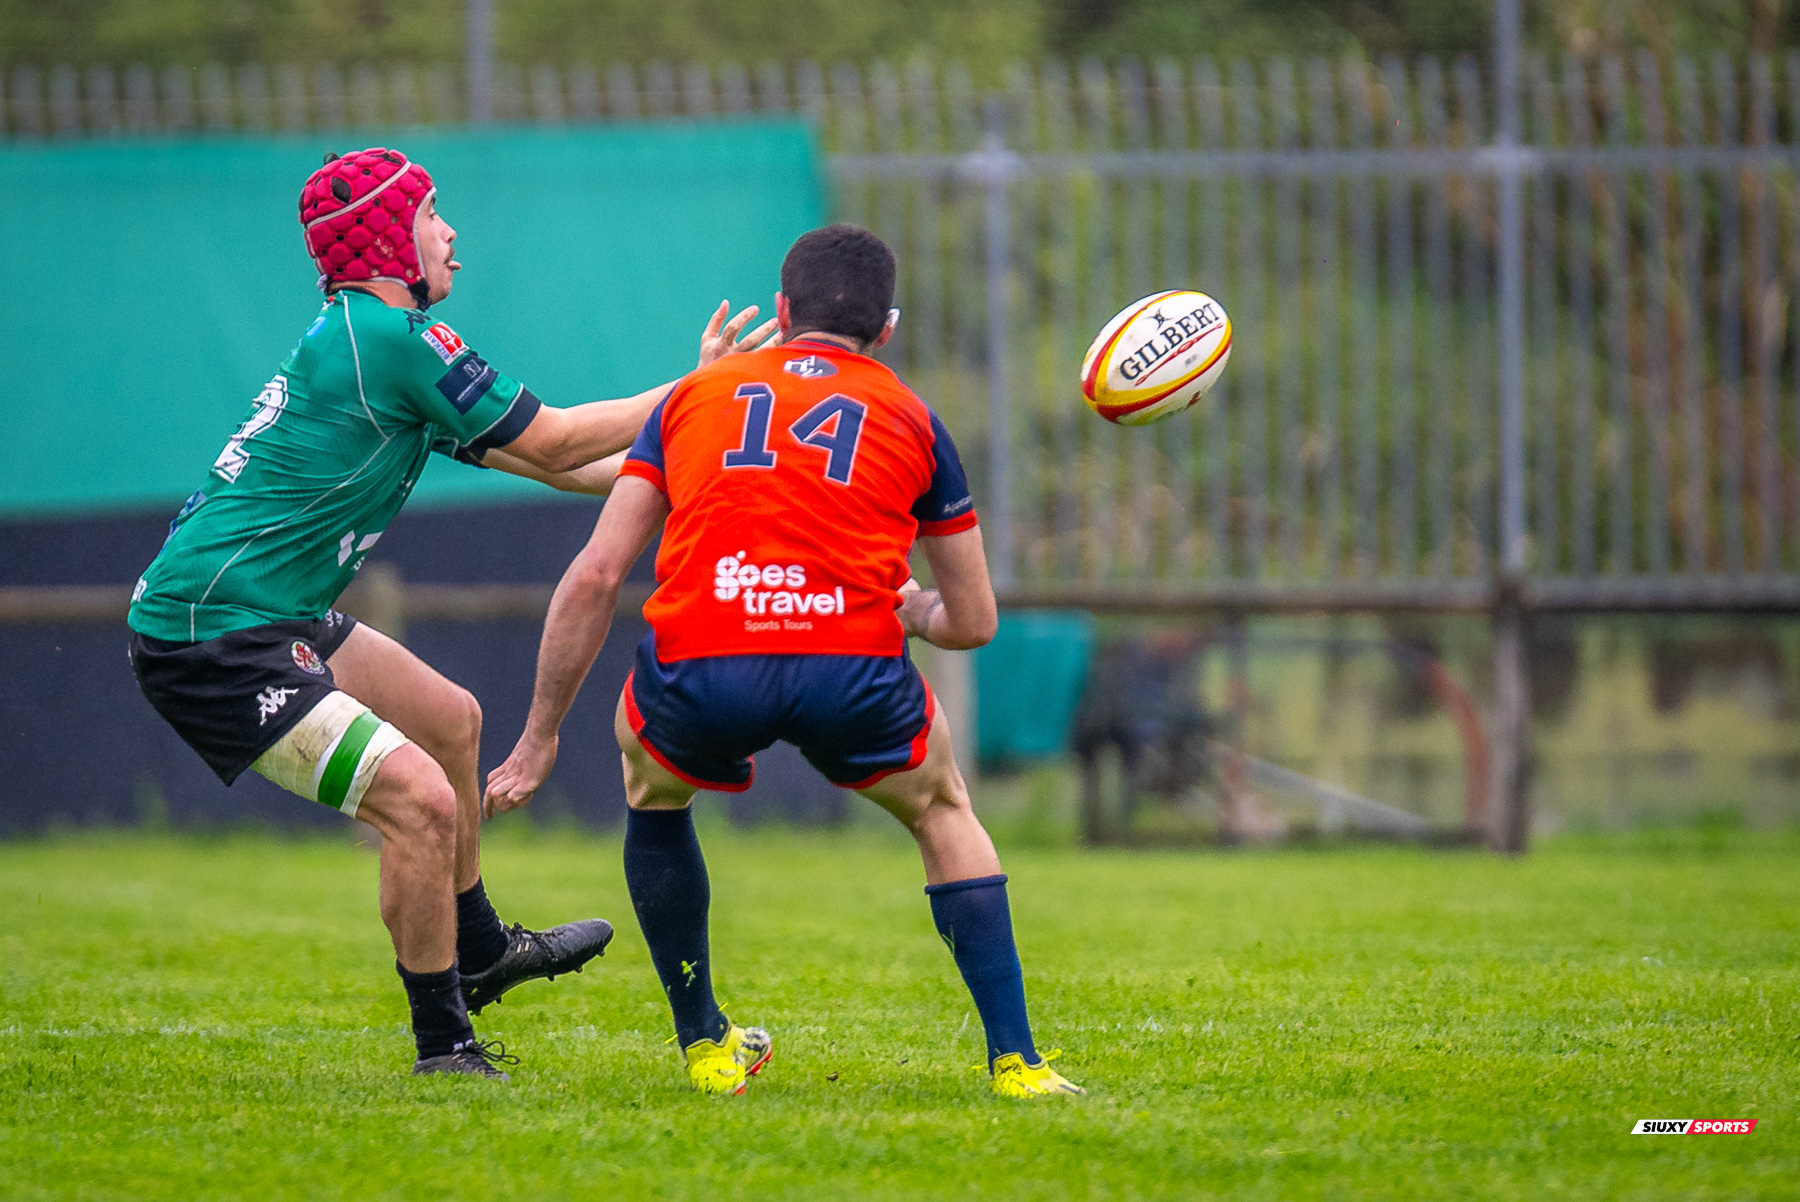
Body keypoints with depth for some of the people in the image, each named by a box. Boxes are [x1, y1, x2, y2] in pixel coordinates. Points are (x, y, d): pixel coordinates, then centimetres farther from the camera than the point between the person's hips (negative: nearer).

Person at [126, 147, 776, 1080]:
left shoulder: (358, 336, 14)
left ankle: (477, 951, 42)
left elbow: (527, 455, 22)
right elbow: (553, 442, -11)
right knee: (418, 798, -19)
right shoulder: (390, 338, -17)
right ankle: (444, 1047, -7)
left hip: (275, 623, 11)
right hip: (213, 635, -11)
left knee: (450, 721, 25)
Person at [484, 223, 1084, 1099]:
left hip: (699, 670, 0)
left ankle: (704, 1046, 35)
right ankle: (1013, 1058, 19)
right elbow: (973, 622, 26)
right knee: (943, 811, 30)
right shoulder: (910, 420, 22)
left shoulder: (695, 395, 23)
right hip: (854, 672, 0)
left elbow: (594, 576, 15)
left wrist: (539, 739, 21)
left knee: (651, 793, 35)